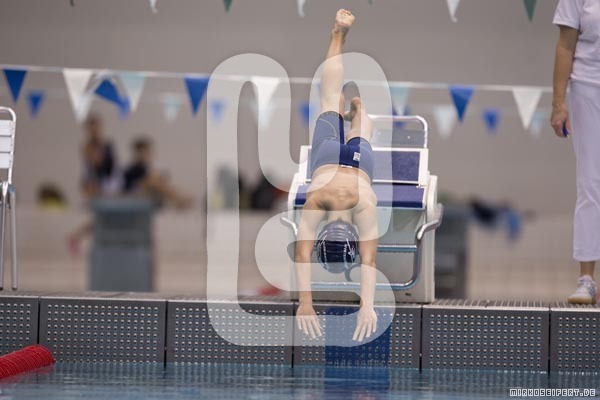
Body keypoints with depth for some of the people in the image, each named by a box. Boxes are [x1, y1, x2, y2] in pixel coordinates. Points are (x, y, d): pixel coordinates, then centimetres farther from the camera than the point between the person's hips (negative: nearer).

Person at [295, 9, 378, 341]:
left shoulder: (364, 206, -45)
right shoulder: (315, 203, -44)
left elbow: (368, 260, -49)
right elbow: (302, 254, -48)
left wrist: (367, 306, -59)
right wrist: (305, 302, -57)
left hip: (357, 157, -1)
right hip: (329, 154, 1)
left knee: (358, 116, 35)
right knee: (332, 102, 30)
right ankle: (339, 33, 53)